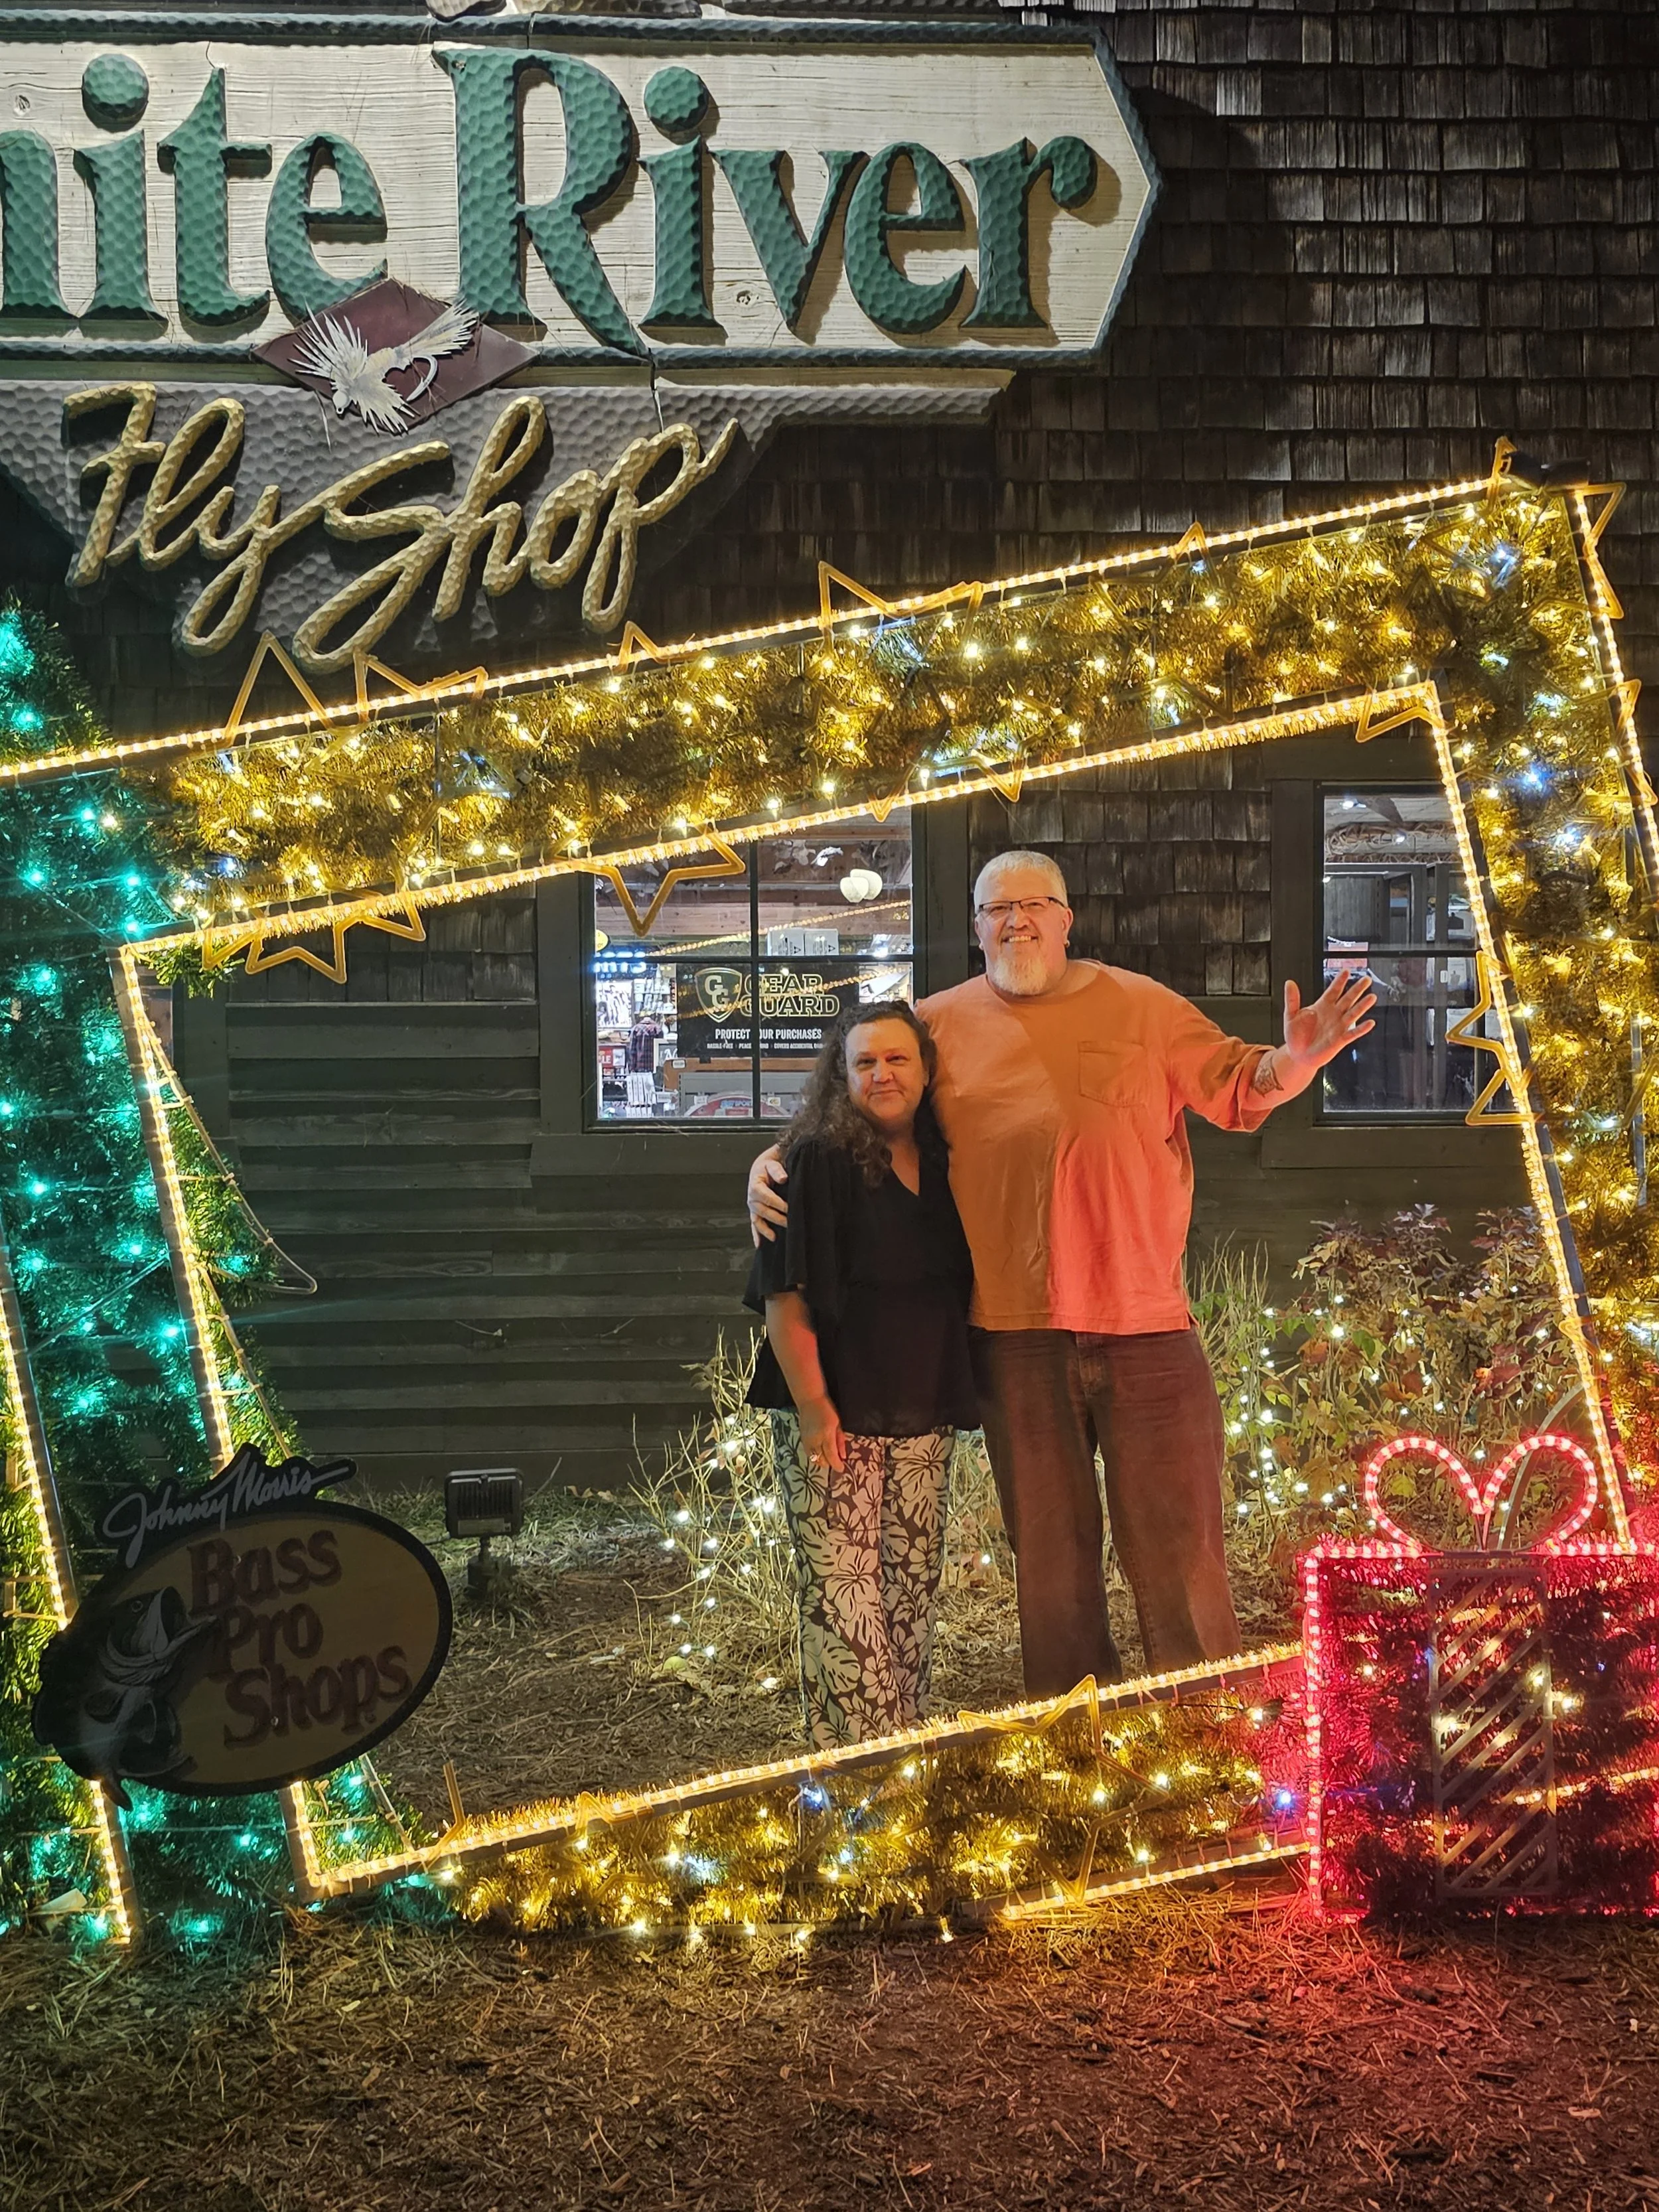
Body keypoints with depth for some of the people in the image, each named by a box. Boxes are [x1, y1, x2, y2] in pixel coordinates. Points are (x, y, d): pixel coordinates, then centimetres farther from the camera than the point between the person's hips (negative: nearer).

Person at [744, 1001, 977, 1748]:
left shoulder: (942, 1166, 10)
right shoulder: (817, 1161, -8)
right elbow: (784, 1294, -12)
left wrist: (959, 1398, 14)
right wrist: (812, 1405, -18)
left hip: (923, 1417, 6)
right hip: (834, 1416, -6)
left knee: (912, 1587, 11)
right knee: (842, 1590, -6)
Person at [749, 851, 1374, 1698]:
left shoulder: (1140, 1005, 5)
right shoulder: (940, 1023, 6)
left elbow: (1235, 1088, 7)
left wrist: (1293, 1059, -13)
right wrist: (772, 1161, -2)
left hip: (1145, 1317, -1)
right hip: (1014, 1326, 1)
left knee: (1176, 1541, 3)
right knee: (1049, 1547, 15)